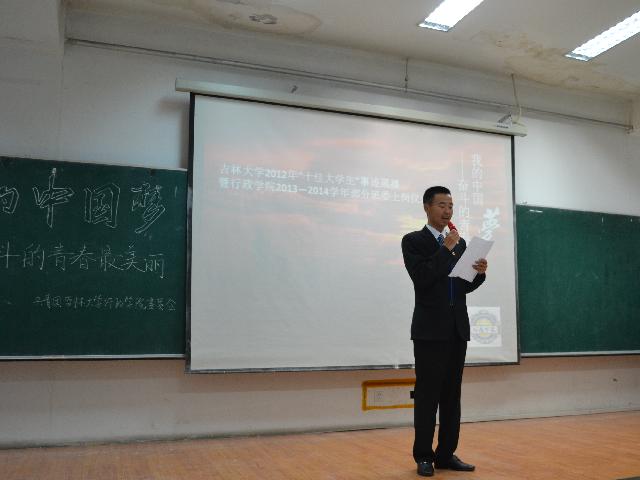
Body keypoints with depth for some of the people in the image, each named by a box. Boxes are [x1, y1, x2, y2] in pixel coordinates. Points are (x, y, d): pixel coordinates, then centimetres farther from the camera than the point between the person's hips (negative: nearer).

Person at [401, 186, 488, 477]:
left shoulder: (460, 243, 15)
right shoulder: (413, 241, -3)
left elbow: (464, 286, 14)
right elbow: (422, 278, -17)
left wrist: (479, 273, -6)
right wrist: (446, 249, -16)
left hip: (457, 328, 6)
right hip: (430, 329, -6)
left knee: (452, 394, 9)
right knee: (427, 395, 0)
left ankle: (446, 454, 17)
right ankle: (423, 456, 9)